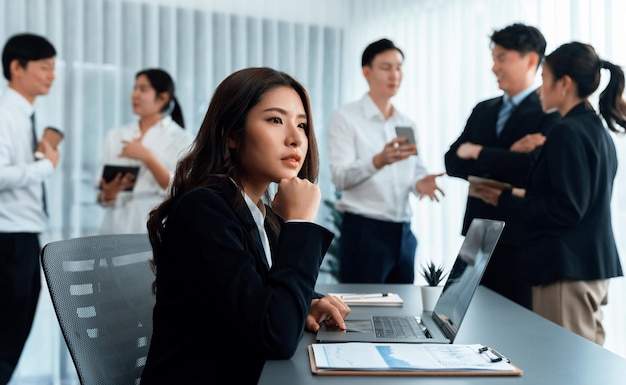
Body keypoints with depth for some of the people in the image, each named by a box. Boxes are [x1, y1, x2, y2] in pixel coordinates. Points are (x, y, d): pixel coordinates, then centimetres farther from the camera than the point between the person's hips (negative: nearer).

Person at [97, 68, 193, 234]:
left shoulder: (182, 139, -2)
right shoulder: (116, 136, 8)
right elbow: (104, 198, 9)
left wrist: (147, 158, -18)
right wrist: (109, 192, -13)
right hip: (117, 227, 3)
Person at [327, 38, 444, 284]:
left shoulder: (407, 124, 14)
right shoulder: (345, 117, -6)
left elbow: (416, 171, 15)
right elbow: (340, 177, -17)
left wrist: (421, 183, -9)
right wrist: (379, 161, -34)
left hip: (403, 233, 6)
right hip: (364, 231, -6)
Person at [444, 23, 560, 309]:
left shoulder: (550, 113, -6)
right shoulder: (482, 110, 13)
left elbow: (532, 166, -21)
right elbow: (453, 163, 4)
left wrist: (477, 153, -8)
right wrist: (506, 157, -11)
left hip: (521, 239, -6)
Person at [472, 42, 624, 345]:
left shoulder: (567, 132, -15)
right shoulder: (598, 129, 14)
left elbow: (565, 210, -20)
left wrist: (506, 200, -10)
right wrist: (526, 196, 14)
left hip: (567, 266, -10)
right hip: (595, 263, 10)